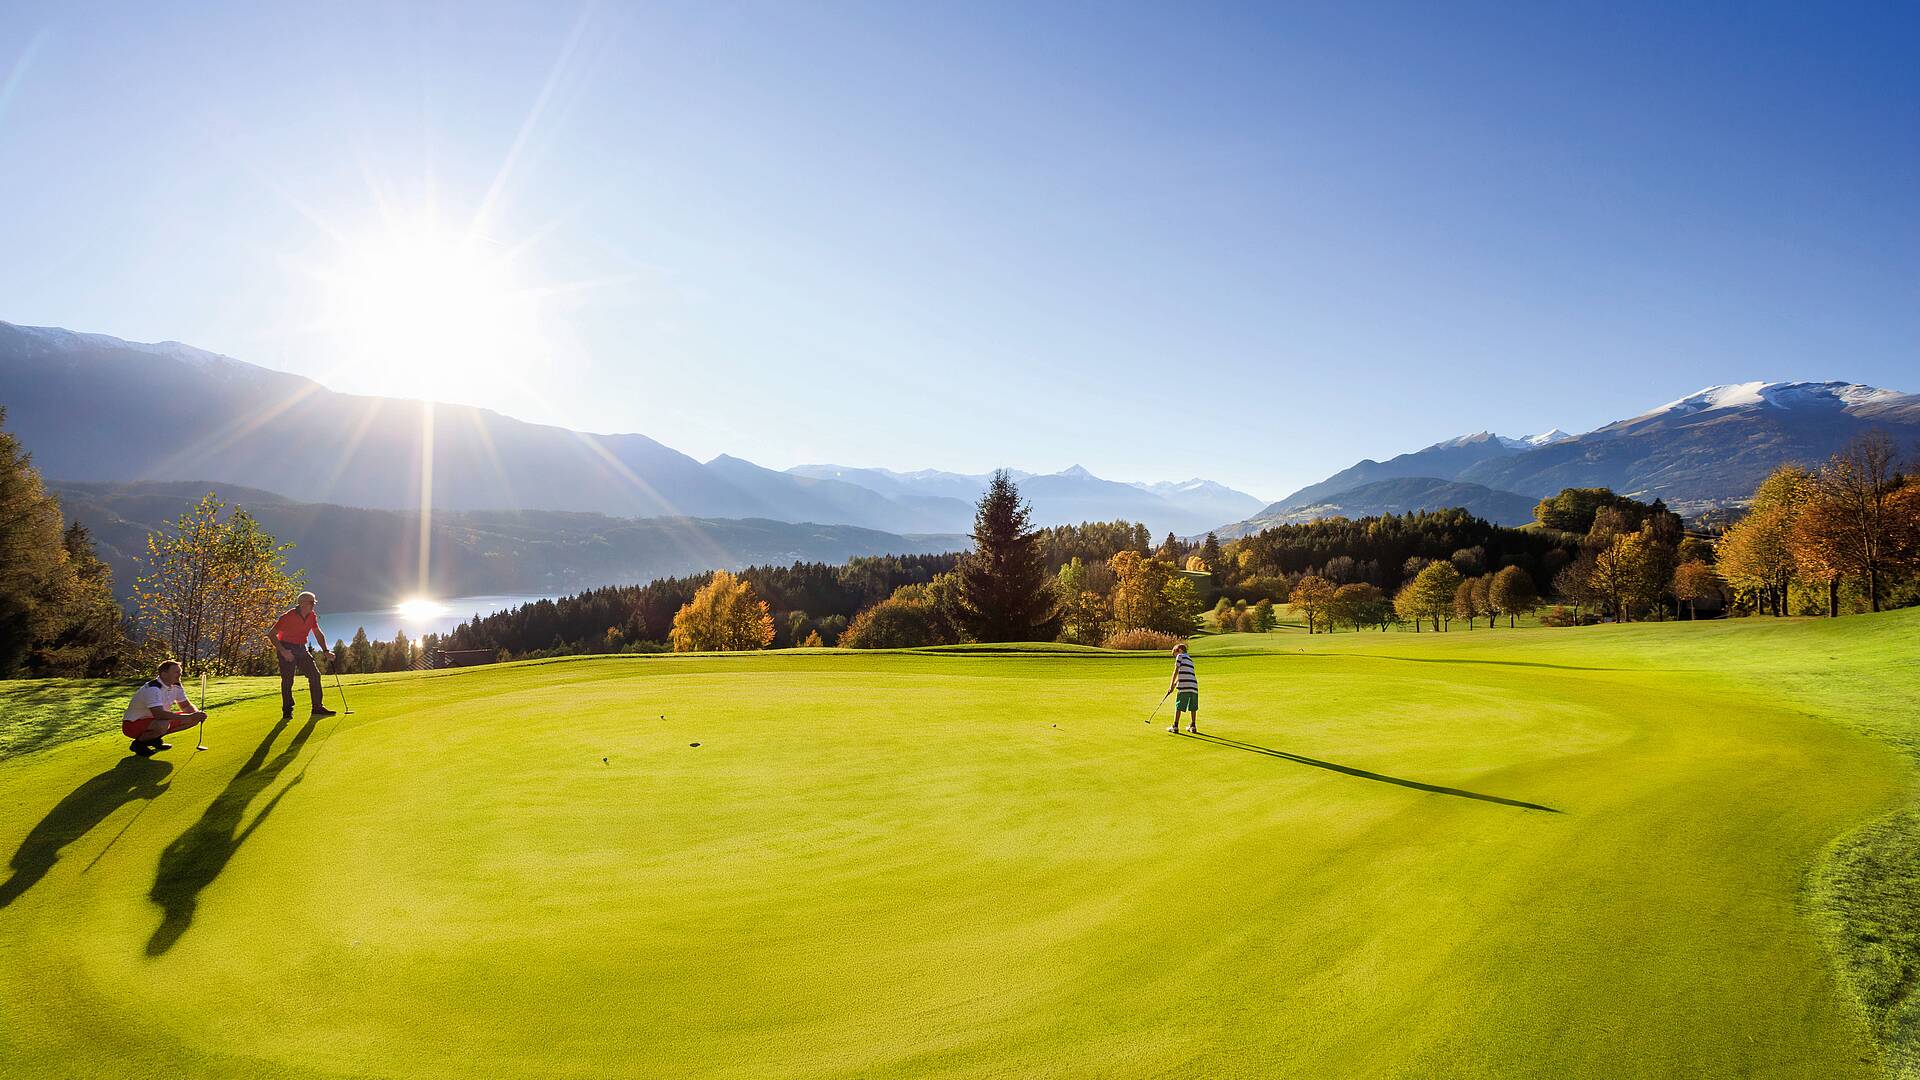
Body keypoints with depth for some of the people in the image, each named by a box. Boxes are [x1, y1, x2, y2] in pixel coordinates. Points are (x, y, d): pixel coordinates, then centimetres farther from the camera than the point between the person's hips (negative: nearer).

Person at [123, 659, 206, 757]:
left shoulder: (176, 686, -1)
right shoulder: (152, 688, -28)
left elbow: (186, 706, 8)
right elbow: (159, 714, -40)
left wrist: (197, 714, -15)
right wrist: (189, 717, -42)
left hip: (154, 720, 8)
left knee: (194, 719, -5)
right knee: (162, 725, -39)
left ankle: (155, 739, 9)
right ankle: (138, 744, -7)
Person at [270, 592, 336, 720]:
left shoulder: (312, 617, 0)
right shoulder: (288, 616, -18)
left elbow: (318, 634, 13)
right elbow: (272, 634, -16)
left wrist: (325, 651, 5)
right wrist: (283, 651, -25)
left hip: (301, 649, 6)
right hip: (286, 649, -6)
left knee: (315, 674, -3)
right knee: (287, 680, -9)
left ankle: (318, 707, 1)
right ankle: (287, 711, 0)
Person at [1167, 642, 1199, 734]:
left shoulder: (1180, 656, 5)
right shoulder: (1190, 660, 27)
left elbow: (1176, 671, -2)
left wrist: (1171, 685, 1)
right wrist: (1174, 685, 25)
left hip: (1184, 685, -7)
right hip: (1194, 685, 7)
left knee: (1178, 706, 0)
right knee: (1193, 707, 15)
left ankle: (1175, 726, 1)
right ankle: (1193, 726, 19)